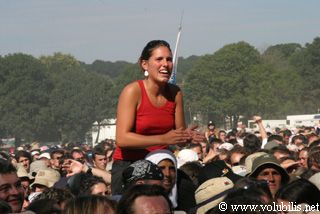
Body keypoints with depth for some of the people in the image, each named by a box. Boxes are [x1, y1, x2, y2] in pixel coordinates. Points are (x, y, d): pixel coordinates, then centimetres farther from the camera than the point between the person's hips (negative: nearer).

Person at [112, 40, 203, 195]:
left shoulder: (175, 93, 3)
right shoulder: (133, 91, -12)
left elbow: (179, 134, 8)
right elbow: (122, 139, -20)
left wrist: (187, 137, -15)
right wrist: (164, 139, -25)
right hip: (128, 166, -4)